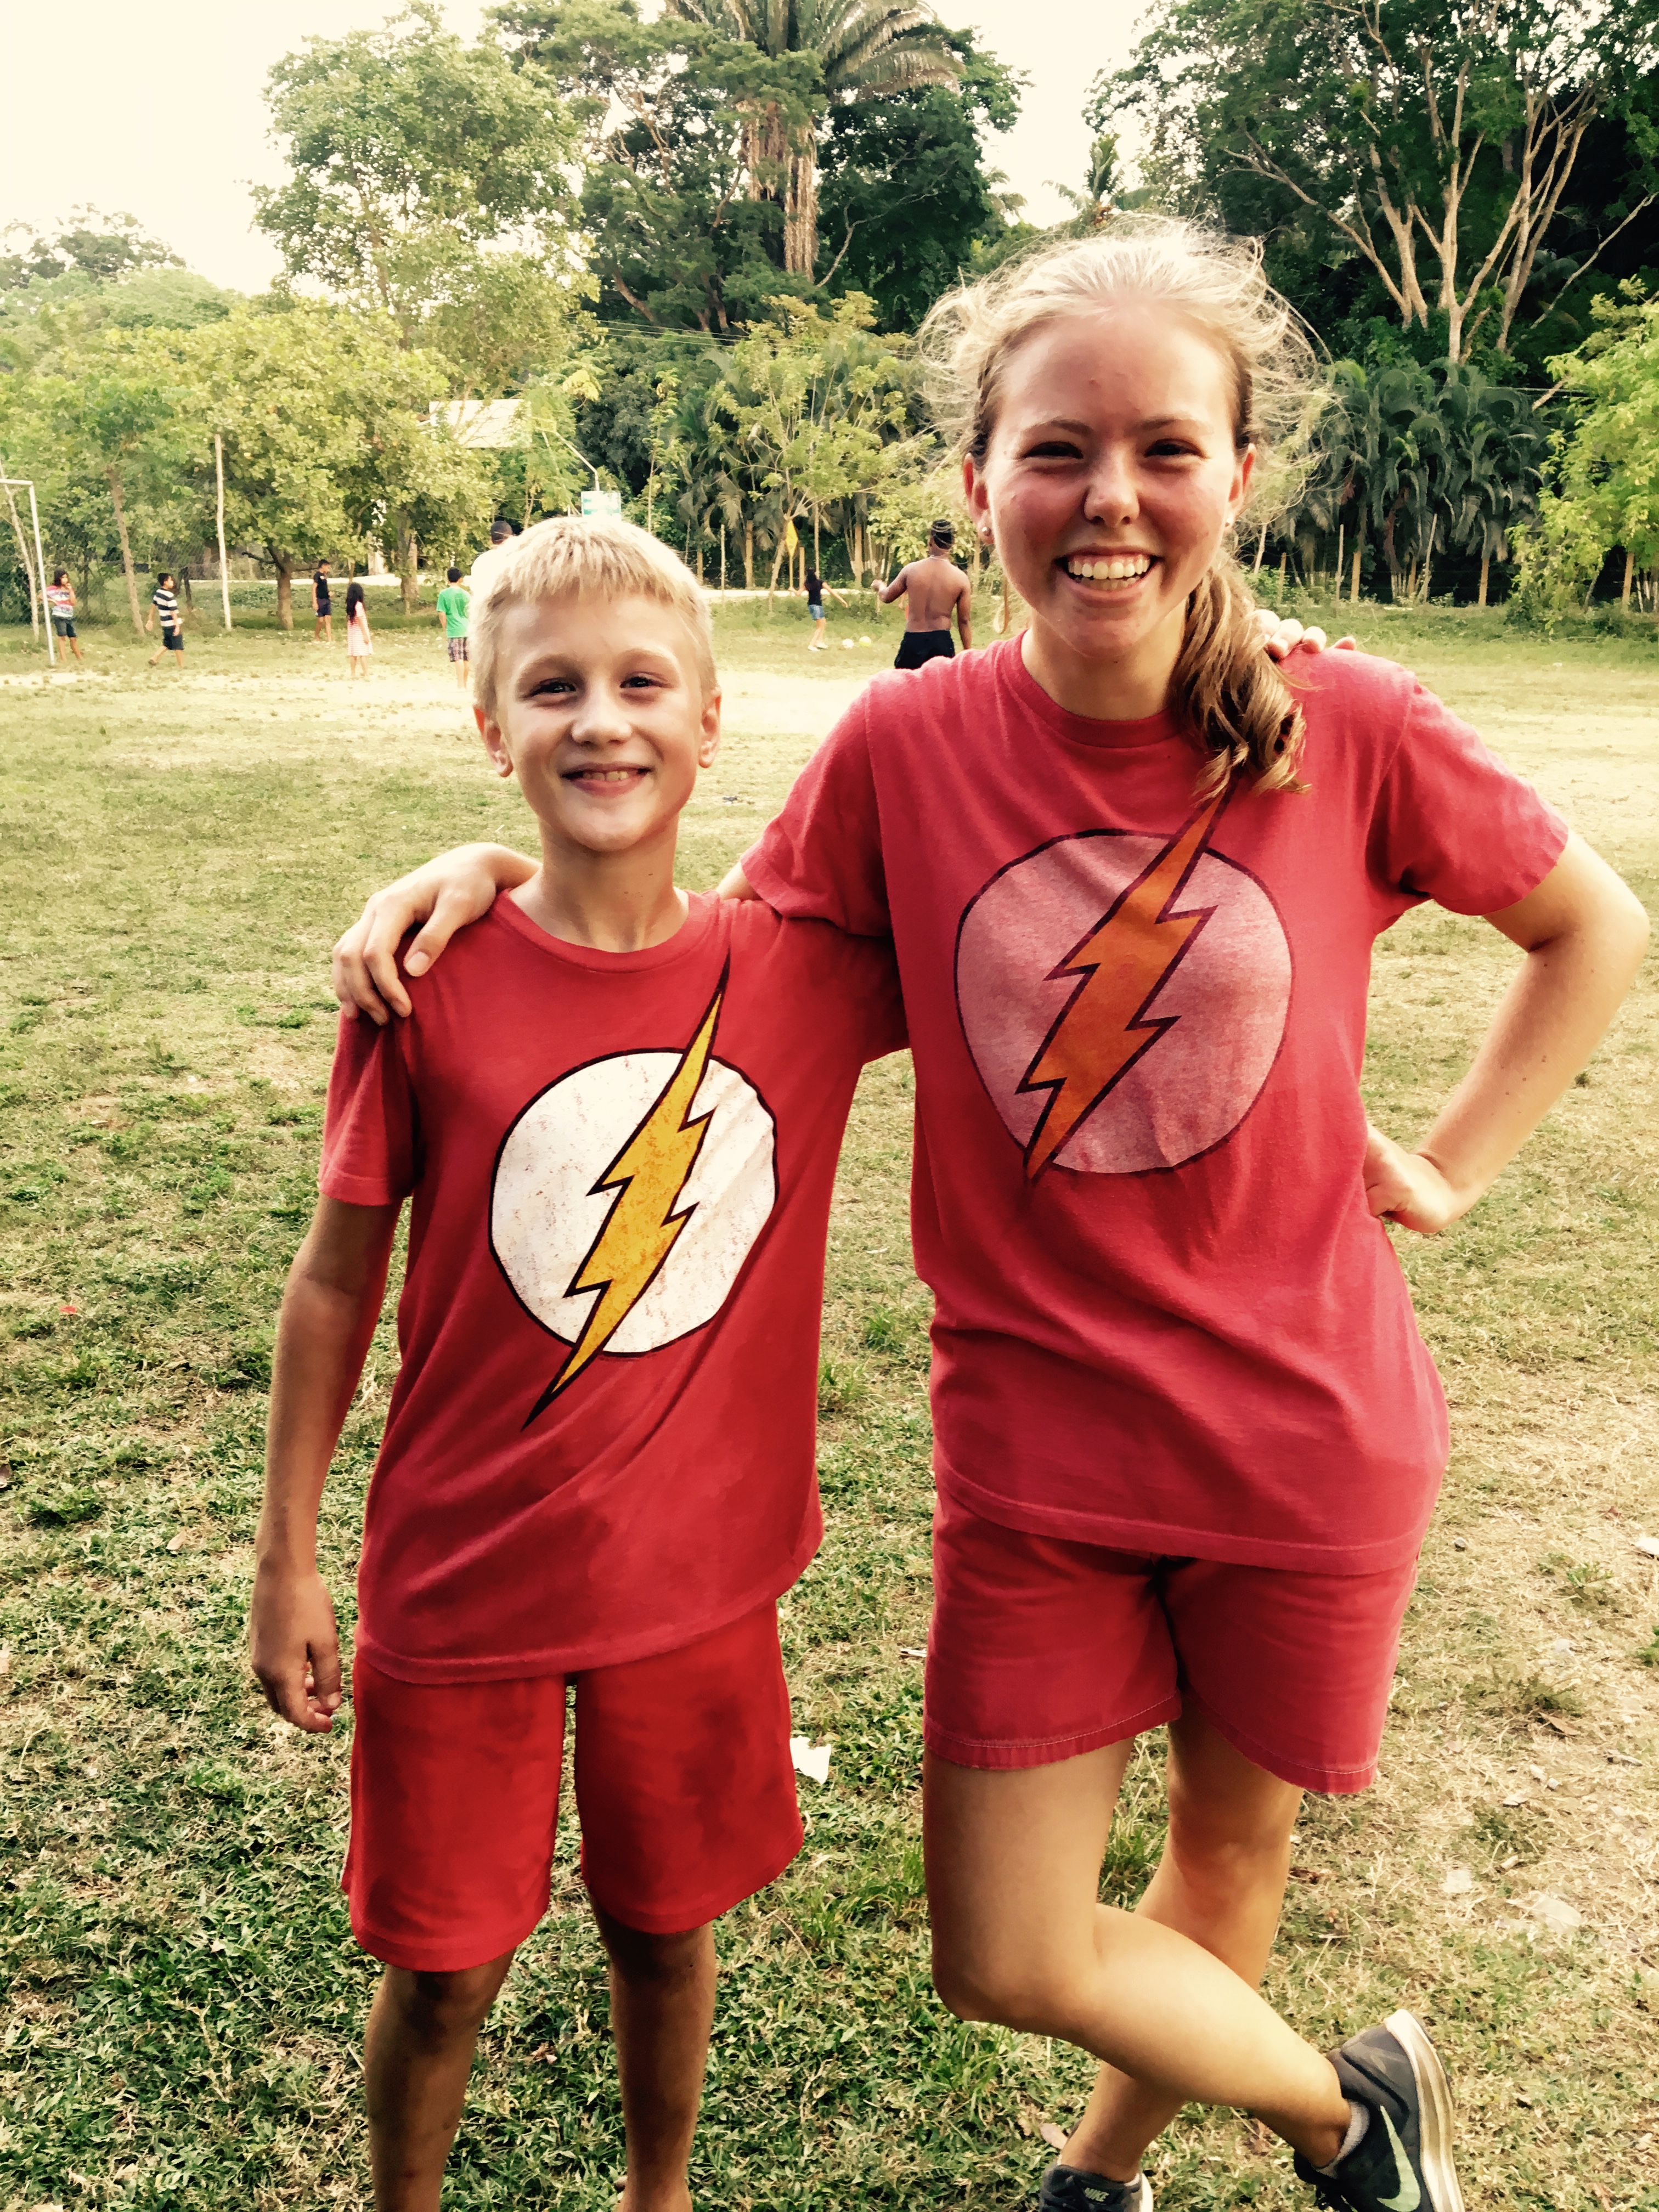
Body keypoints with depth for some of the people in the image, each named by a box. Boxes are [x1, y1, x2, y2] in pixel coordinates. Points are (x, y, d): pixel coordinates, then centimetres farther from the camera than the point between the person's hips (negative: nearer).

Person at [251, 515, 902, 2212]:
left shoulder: (810, 971, -9)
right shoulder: (430, 978, -13)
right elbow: (336, 1277, -4)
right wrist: (286, 1559, 1)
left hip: (698, 1572, 2)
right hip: (460, 1579, -1)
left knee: (665, 1929, 20)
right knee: (442, 1965, 15)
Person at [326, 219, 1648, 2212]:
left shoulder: (1355, 736, -12)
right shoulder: (904, 748, -11)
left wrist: (1454, 1164, -2)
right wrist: (499, 871, -10)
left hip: (1308, 1432, 0)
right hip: (1033, 1447, 1)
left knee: (1237, 1842, 19)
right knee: (1003, 1960, 7)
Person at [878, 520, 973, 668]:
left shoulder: (912, 569, -4)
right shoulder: (961, 579, -5)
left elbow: (887, 597, 11)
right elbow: (964, 621, -1)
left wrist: (880, 587, 35)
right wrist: (967, 654, 9)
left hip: (913, 641, 0)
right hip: (942, 642, 0)